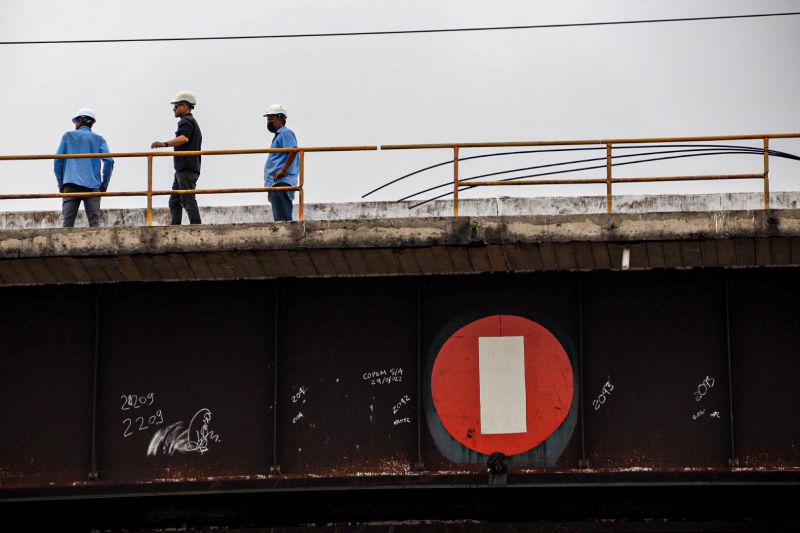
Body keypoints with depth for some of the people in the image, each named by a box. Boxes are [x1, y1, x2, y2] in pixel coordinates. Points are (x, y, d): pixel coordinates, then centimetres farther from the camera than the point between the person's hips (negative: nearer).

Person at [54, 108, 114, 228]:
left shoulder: (68, 136, 13)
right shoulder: (98, 139, 14)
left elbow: (58, 161, 6)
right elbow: (108, 161, 1)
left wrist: (60, 183, 12)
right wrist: (104, 184, 8)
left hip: (71, 185, -1)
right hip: (92, 185, 1)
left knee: (68, 222, -5)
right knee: (94, 222, -3)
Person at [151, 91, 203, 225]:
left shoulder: (186, 121, -8)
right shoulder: (193, 122, 26)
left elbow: (184, 138, -27)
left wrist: (165, 144, -34)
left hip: (186, 168, -11)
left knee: (188, 200, -13)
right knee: (174, 201, 10)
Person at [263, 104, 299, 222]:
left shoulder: (286, 133, -5)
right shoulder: (278, 135, 26)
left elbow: (292, 152, -19)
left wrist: (283, 171, -22)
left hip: (282, 182, -11)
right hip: (275, 183, 11)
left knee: (282, 219, -16)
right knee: (279, 219, 8)